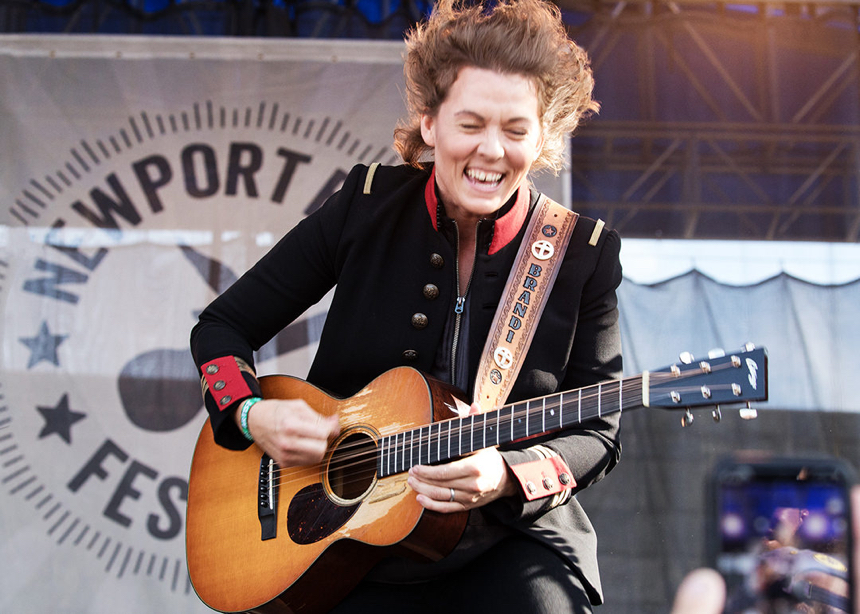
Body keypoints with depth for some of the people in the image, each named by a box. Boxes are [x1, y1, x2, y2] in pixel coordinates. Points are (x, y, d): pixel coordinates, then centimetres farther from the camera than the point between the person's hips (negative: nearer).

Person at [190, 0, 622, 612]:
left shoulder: (584, 253, -3)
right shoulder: (367, 205, -1)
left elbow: (599, 432, -2)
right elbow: (222, 326, 6)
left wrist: (506, 476, -21)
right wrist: (251, 415, -14)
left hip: (508, 543, 1)